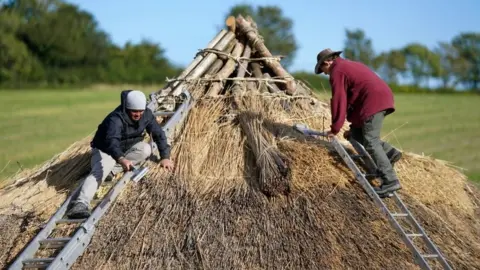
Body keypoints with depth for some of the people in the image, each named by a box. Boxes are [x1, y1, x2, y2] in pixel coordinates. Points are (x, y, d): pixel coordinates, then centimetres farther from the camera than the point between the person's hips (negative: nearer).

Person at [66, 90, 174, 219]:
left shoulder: (147, 114, -13)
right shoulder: (115, 119, -32)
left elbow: (159, 134, -8)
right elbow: (111, 141, -47)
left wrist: (165, 157, -20)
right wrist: (121, 159, -66)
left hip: (126, 149, 6)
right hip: (105, 150, -6)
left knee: (146, 148, -22)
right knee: (99, 172, -32)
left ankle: (112, 170, -20)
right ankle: (81, 204, -50)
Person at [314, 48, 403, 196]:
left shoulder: (337, 71, 0)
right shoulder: (351, 65, 30)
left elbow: (338, 101, -6)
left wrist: (334, 129, 1)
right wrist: (353, 126, 34)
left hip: (373, 102, -10)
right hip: (383, 96, 10)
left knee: (370, 141, -10)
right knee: (357, 134, 16)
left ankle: (390, 181, -17)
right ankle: (389, 152, 4)